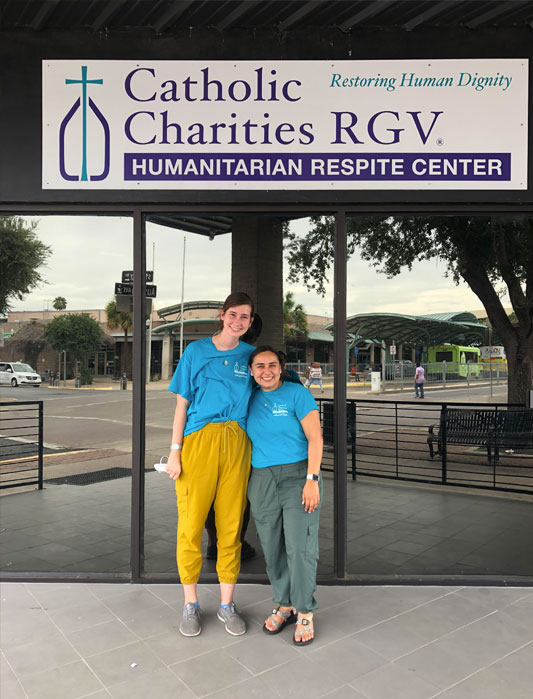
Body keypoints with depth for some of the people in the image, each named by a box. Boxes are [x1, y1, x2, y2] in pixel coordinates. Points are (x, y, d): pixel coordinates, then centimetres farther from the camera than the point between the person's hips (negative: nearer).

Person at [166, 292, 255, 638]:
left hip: (237, 445, 2)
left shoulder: (250, 355, 11)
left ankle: (227, 604, 22)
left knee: (231, 525, 6)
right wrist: (175, 451, -2)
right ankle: (191, 605, 19)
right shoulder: (196, 350, 5)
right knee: (190, 525, 0)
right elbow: (182, 402, 3)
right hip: (198, 440, -2)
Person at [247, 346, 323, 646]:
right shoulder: (250, 399, 9)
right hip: (262, 480, 4)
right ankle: (284, 605, 25)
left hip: (298, 475, -4)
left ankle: (305, 613, 11)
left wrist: (312, 480, -15)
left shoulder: (297, 393, -4)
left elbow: (315, 437, -8)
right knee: (272, 548, 8)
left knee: (300, 547, -4)